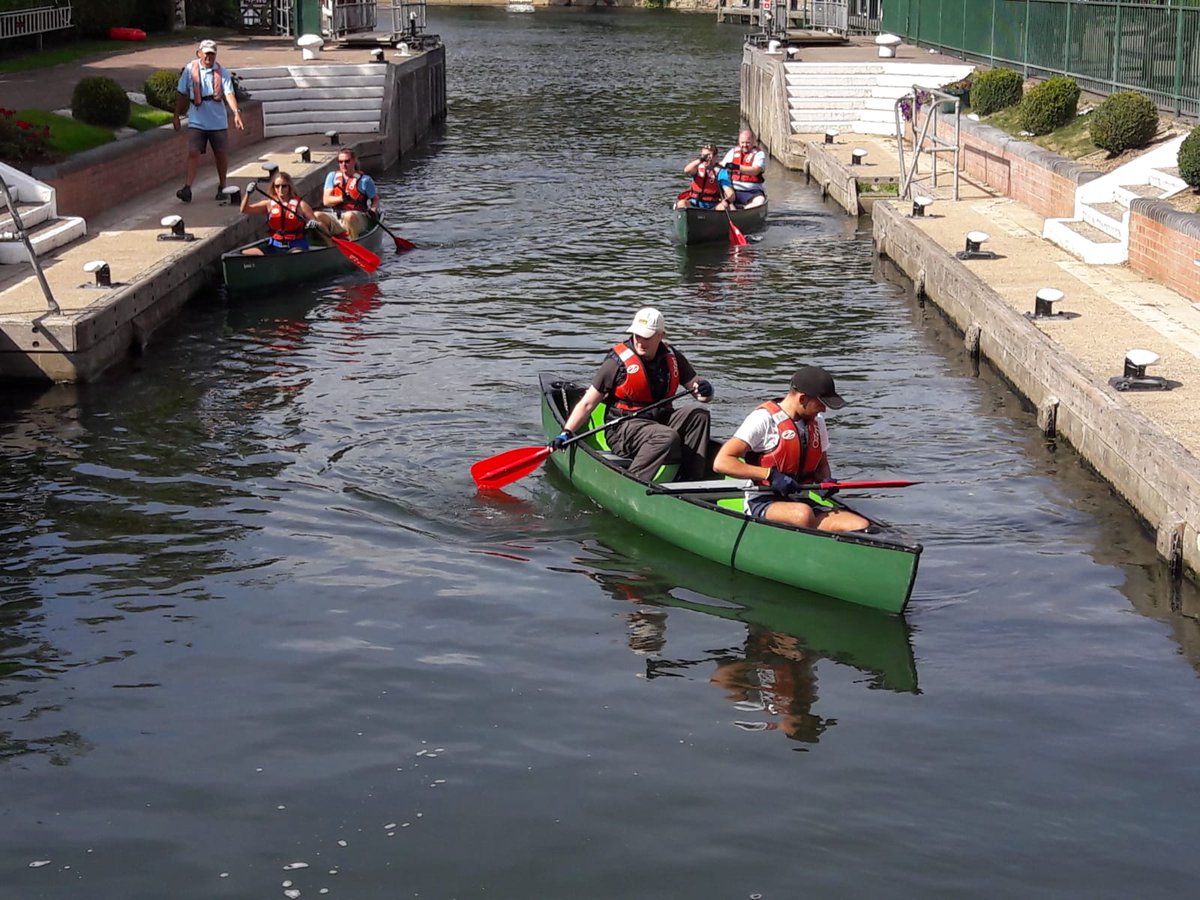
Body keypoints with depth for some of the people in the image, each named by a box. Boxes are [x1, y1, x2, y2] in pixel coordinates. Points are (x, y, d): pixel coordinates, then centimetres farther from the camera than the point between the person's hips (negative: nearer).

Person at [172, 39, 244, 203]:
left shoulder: (222, 72, -2)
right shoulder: (190, 70, 0)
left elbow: (229, 93, -13)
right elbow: (181, 94, 8)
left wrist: (236, 112, -29)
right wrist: (176, 115, 9)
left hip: (218, 121, 1)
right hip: (197, 121, -1)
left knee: (221, 154, 8)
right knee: (193, 153, -10)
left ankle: (222, 187, 25)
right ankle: (187, 188, -13)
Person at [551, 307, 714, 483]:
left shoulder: (672, 357, 6)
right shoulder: (618, 361, -9)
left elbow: (696, 385, 12)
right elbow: (587, 404, -6)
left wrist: (704, 390, -14)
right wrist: (567, 432, -17)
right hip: (623, 428, -6)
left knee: (698, 415, -18)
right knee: (667, 438, -34)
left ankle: (691, 483, -19)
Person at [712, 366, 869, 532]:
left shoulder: (816, 421, 14)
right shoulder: (764, 419, -9)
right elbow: (720, 463, -16)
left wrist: (825, 479, 2)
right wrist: (770, 474, -23)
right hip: (762, 504, -6)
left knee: (862, 526, -18)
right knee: (803, 514, -40)